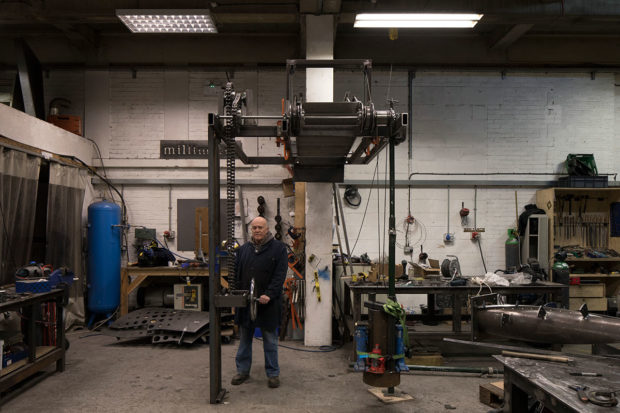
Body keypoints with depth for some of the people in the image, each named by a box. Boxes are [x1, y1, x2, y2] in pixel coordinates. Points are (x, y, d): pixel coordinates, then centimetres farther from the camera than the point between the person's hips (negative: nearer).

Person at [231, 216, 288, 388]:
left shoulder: (278, 248, -3)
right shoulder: (243, 249, 10)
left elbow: (280, 275, -10)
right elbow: (236, 274, 11)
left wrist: (269, 294, -20)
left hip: (268, 303, -4)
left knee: (270, 339, 6)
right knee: (244, 338, 14)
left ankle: (273, 374, 18)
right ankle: (243, 370, 27)